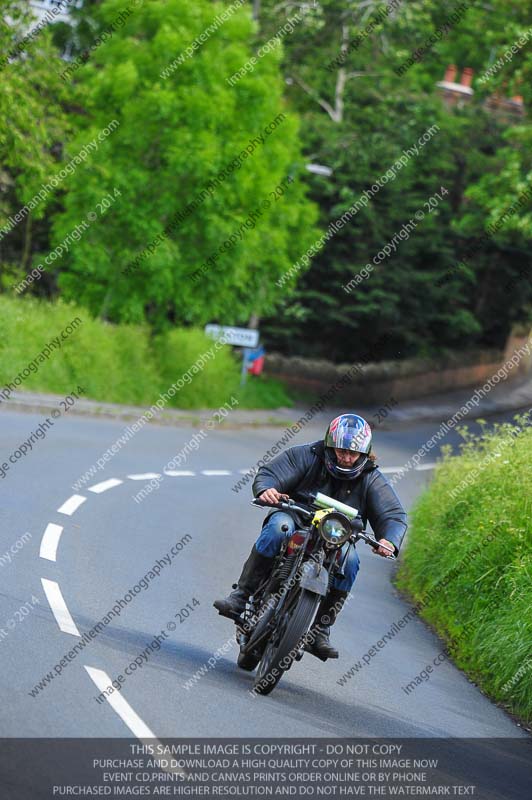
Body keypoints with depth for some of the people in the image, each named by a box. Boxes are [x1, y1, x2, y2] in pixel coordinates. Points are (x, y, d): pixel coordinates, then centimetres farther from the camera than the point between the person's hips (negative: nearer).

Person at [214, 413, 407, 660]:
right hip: (297, 522, -1)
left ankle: (319, 631, -24)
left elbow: (394, 515, -4)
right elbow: (268, 474, -8)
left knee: (349, 559, -32)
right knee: (280, 525, -36)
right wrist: (266, 489, -34)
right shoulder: (307, 456, -4)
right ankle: (240, 596, -34)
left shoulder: (372, 479, 0)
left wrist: (389, 541, -28)